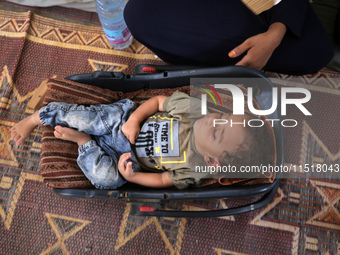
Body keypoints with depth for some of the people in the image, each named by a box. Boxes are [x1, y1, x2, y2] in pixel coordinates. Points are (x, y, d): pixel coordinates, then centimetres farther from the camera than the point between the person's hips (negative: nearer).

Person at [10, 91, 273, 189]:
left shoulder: (193, 171, -21)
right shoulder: (195, 107, -19)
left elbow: (162, 180, -11)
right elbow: (158, 101, -9)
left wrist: (131, 176, -22)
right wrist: (134, 119, -21)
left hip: (129, 158, -1)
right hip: (125, 117, 2)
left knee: (108, 178, -26)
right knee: (82, 117, -14)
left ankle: (84, 140, 0)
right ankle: (34, 118, 16)